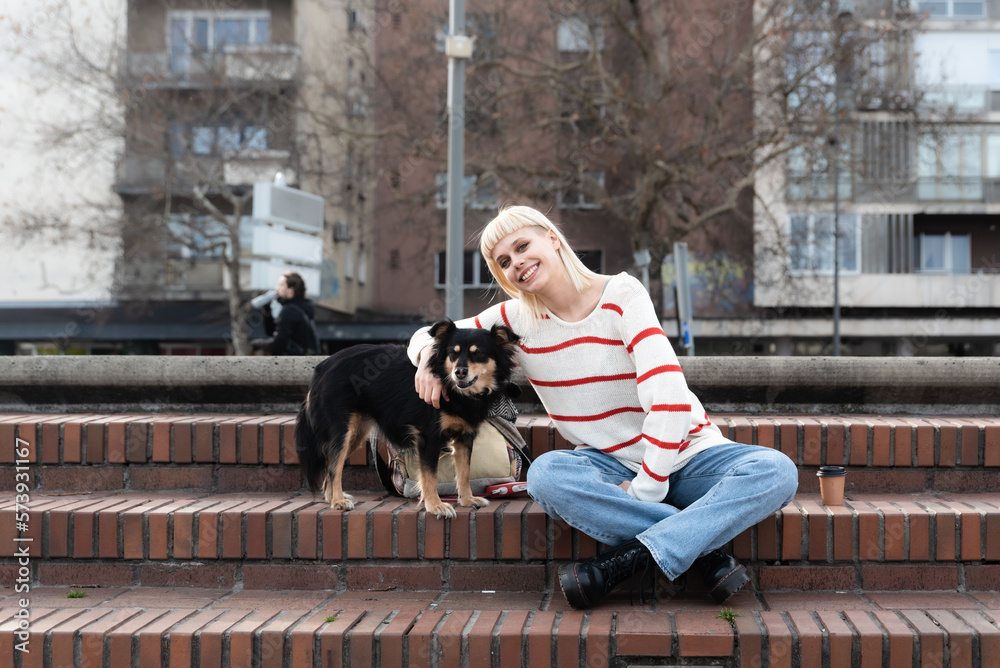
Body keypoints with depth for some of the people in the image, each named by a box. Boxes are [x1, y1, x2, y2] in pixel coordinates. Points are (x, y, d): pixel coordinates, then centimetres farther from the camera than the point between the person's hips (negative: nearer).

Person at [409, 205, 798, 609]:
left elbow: (668, 397, -19)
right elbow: (429, 334, 12)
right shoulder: (516, 319, 1)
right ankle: (707, 553, -29)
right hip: (610, 468, 2)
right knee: (546, 474, -33)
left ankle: (631, 558, -35)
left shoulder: (621, 295, -11)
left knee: (776, 470, -29)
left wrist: (645, 488, -23)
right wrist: (430, 355, -12)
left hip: (684, 457, -1)